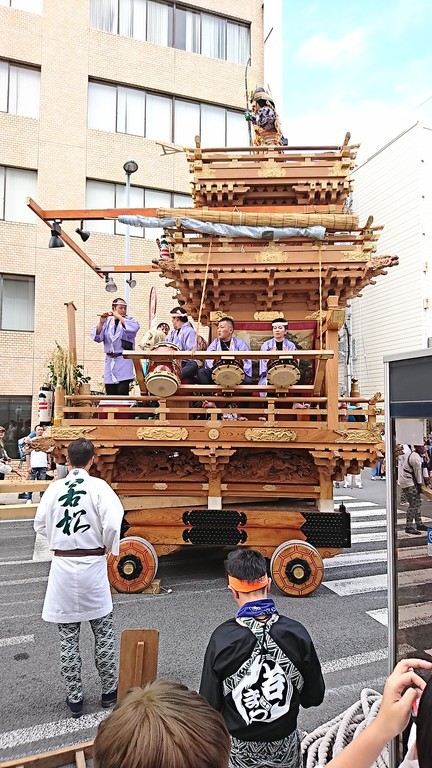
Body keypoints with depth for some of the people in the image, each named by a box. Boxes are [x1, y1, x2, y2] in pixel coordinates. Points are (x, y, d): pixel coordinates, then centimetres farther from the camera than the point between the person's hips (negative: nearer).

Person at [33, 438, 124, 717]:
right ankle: (109, 690, 29)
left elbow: (41, 525, 5)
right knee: (104, 633, 16)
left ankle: (74, 698, 26)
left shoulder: (54, 488, -3)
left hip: (62, 565, 2)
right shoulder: (98, 486, -12)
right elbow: (112, 523, -20)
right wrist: (109, 547, -2)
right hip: (92, 565, -2)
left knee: (68, 639, 15)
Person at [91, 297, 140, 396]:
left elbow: (134, 328, -19)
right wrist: (101, 323, -14)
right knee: (110, 393, 5)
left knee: (122, 391, -12)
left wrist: (119, 317, -15)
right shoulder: (107, 322, 11)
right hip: (109, 361, 3)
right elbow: (96, 337, 0)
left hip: (124, 361, -3)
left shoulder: (129, 320, 5)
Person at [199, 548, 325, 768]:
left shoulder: (221, 638, -21)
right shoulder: (296, 633, -17)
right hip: (285, 745, 2)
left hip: (239, 748, -2)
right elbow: (314, 696, -4)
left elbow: (210, 702, -11)